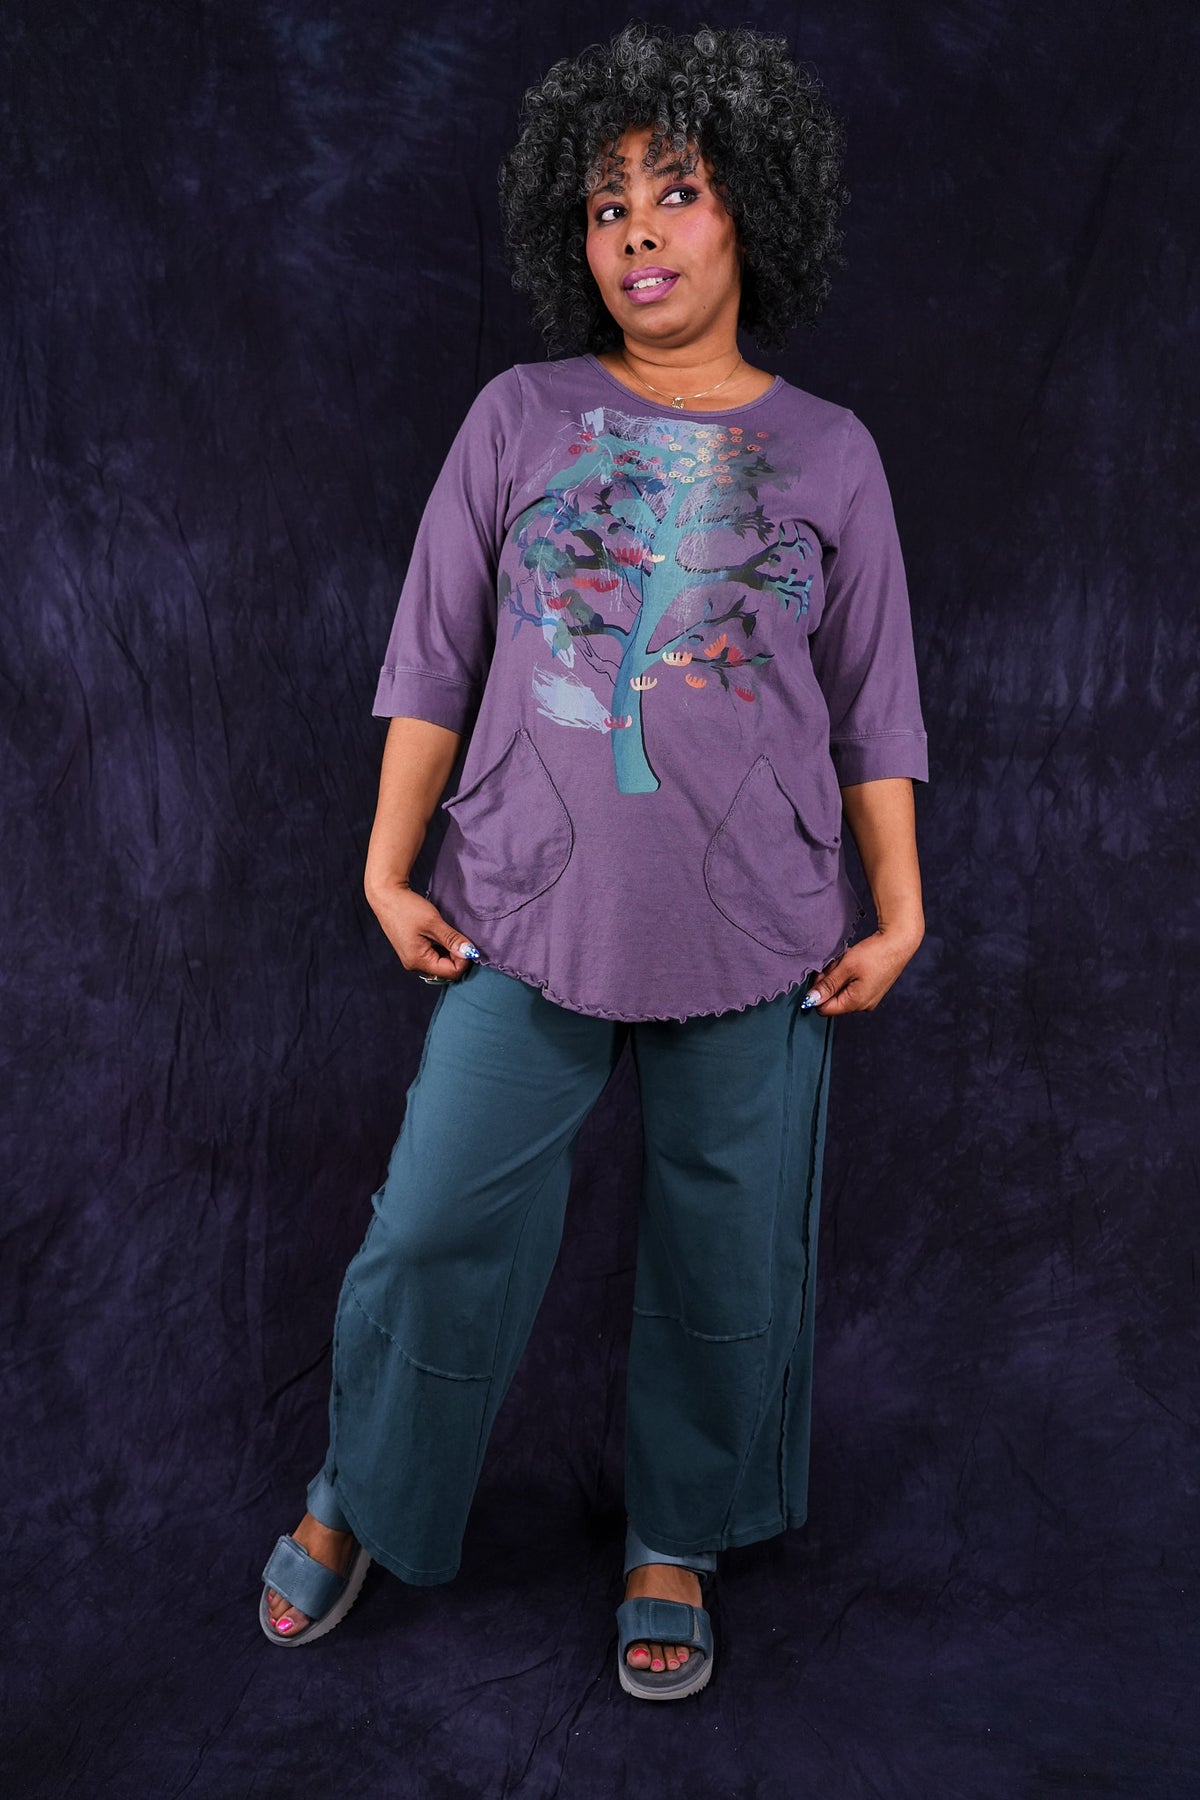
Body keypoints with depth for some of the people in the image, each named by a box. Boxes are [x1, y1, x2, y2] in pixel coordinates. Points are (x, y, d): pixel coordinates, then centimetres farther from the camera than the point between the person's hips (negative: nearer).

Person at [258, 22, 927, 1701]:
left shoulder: (826, 454, 4)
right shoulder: (519, 419, 3)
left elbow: (873, 709, 7)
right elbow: (433, 659, 4)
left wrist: (899, 913, 5)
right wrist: (390, 867, 2)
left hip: (754, 936, 1)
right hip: (527, 918, 0)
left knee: (728, 1256, 9)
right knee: (440, 1227, 4)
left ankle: (674, 1538, 33)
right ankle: (358, 1498, 31)